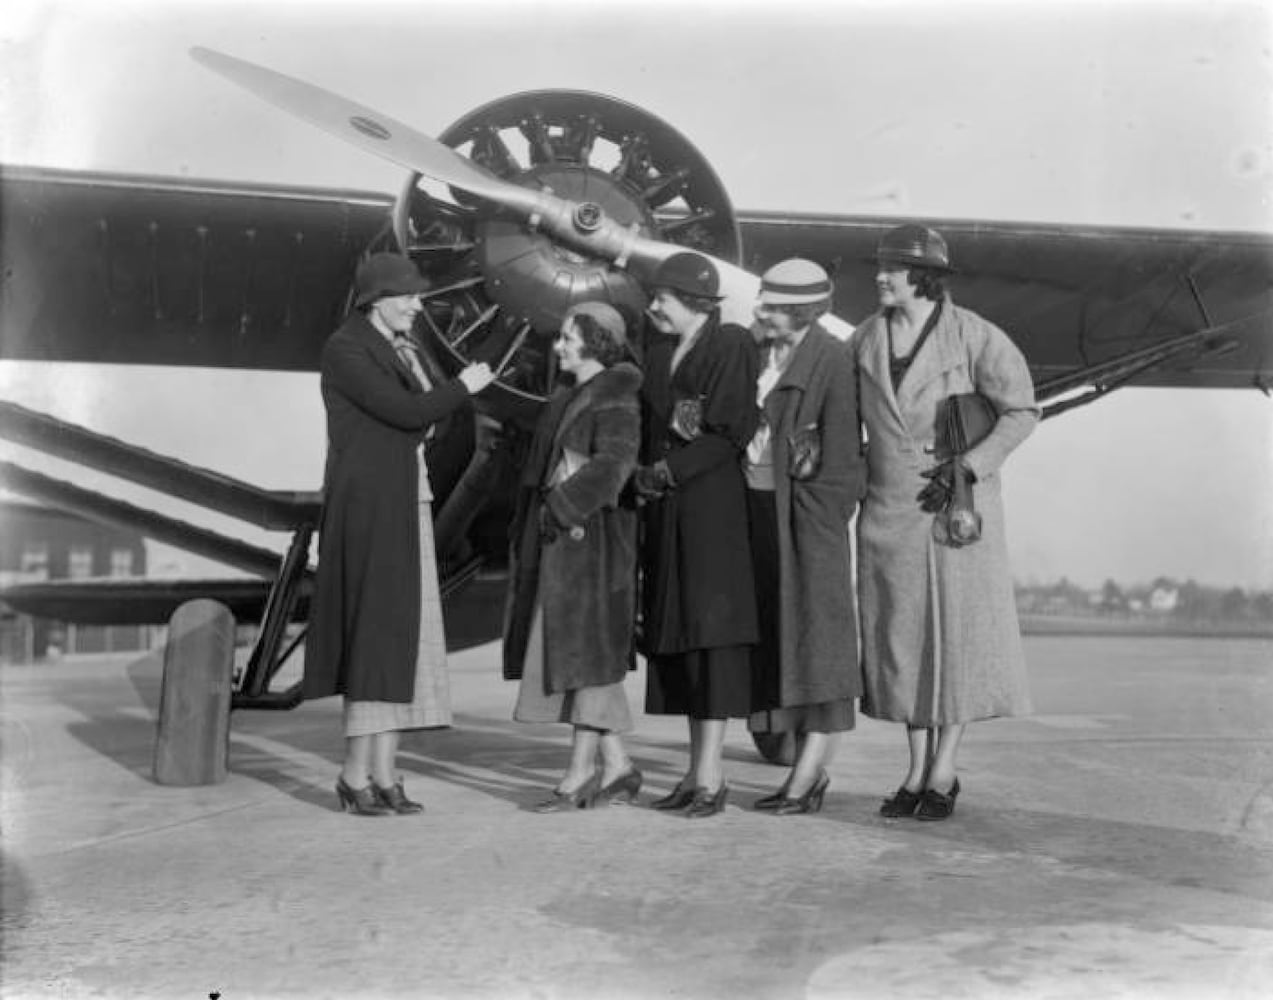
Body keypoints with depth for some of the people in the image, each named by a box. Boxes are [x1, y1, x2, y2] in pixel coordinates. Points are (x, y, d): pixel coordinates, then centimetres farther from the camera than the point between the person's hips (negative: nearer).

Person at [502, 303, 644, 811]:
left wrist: (562, 509, -19)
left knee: (586, 651, -4)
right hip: (556, 541, 9)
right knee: (577, 654, 9)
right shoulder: (565, 400, 17)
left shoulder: (615, 401, -9)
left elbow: (613, 464, -23)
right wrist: (528, 530, 9)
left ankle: (581, 771, 3)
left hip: (590, 539, -9)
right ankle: (617, 767, 16)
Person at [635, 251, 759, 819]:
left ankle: (710, 775, -5)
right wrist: (646, 474, 1)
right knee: (676, 633, 6)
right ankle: (699, 772, 12)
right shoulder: (657, 353, 17)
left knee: (709, 625, -9)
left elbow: (734, 430, -12)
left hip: (713, 503, -7)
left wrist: (670, 470, -13)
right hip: (666, 510, 7)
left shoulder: (732, 345, -5)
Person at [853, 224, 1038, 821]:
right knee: (900, 635, 7)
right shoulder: (866, 339, 5)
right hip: (887, 510, 4)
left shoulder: (973, 336, -8)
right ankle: (917, 771, 19)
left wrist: (967, 468, -16)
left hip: (956, 505, -4)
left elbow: (1021, 411, -7)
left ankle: (944, 772, 14)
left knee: (957, 631, 1)